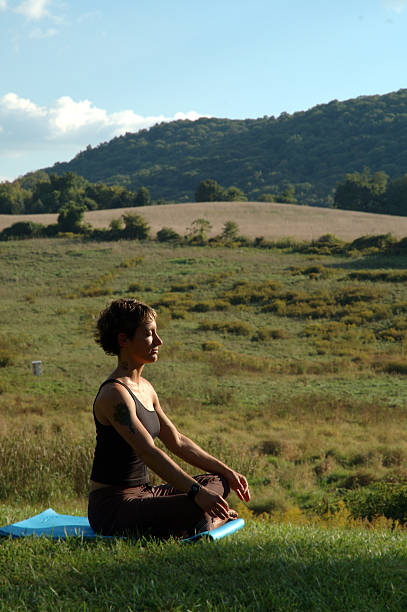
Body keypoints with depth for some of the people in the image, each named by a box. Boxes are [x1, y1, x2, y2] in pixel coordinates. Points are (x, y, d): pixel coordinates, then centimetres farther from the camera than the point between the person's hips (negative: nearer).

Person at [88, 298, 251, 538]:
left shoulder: (145, 388, 11)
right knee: (197, 509, -27)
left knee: (218, 482, 8)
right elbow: (149, 452, -29)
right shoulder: (114, 394, -19)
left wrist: (226, 471, 11)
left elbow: (177, 441, 17)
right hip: (112, 508, -10)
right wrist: (196, 492, -36)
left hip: (142, 493, 10)